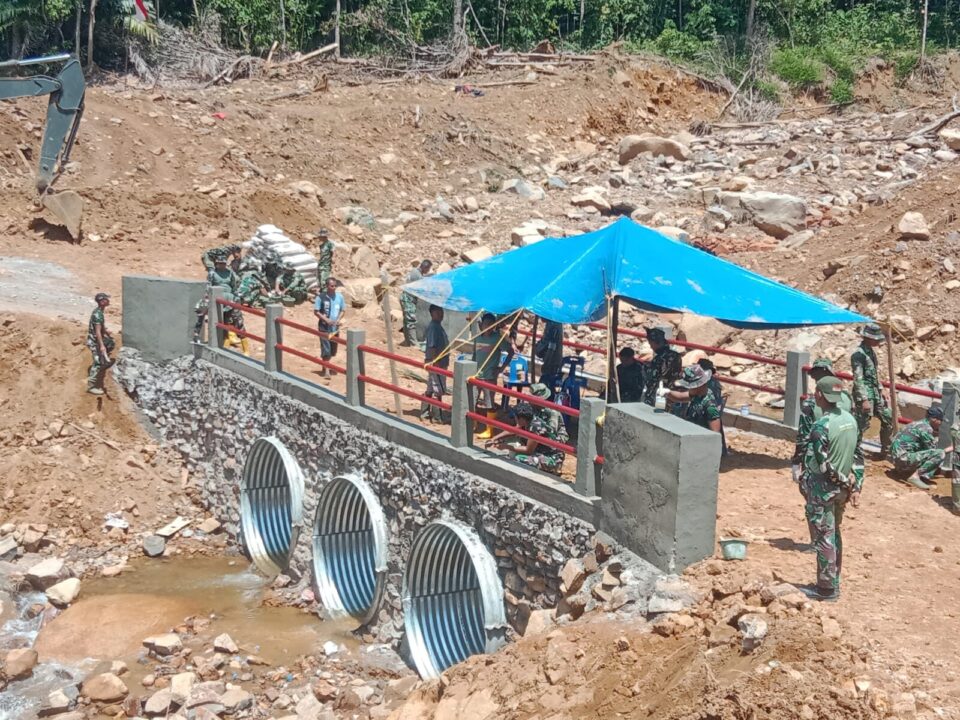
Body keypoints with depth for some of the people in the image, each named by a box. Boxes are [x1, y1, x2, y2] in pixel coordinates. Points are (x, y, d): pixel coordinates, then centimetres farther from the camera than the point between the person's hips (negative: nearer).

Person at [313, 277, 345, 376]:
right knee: (326, 350, -8)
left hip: (335, 327, 5)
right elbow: (316, 311, -7)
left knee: (332, 350, 14)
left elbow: (342, 311, 10)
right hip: (324, 327, -4)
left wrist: (339, 319, -9)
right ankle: (325, 370, -3)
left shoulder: (340, 297, 1)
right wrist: (326, 320, -18)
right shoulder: (321, 297, -11)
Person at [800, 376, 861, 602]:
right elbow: (857, 456, 6)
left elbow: (822, 465, -22)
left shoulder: (821, 426, -23)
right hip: (842, 488, 8)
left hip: (823, 489, -8)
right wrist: (855, 486, 8)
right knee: (834, 535, 18)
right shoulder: (850, 419, 3)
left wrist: (847, 481, -8)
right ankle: (833, 583, 28)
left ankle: (827, 588, 9)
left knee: (823, 538, 1)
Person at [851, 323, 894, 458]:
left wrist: (881, 390, 19)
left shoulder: (870, 351, 11)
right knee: (861, 425, -6)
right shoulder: (858, 354, -18)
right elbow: (858, 379, -21)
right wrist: (864, 400, -24)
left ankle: (886, 450, 27)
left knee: (888, 418, 14)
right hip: (865, 394, -10)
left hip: (875, 392, 10)